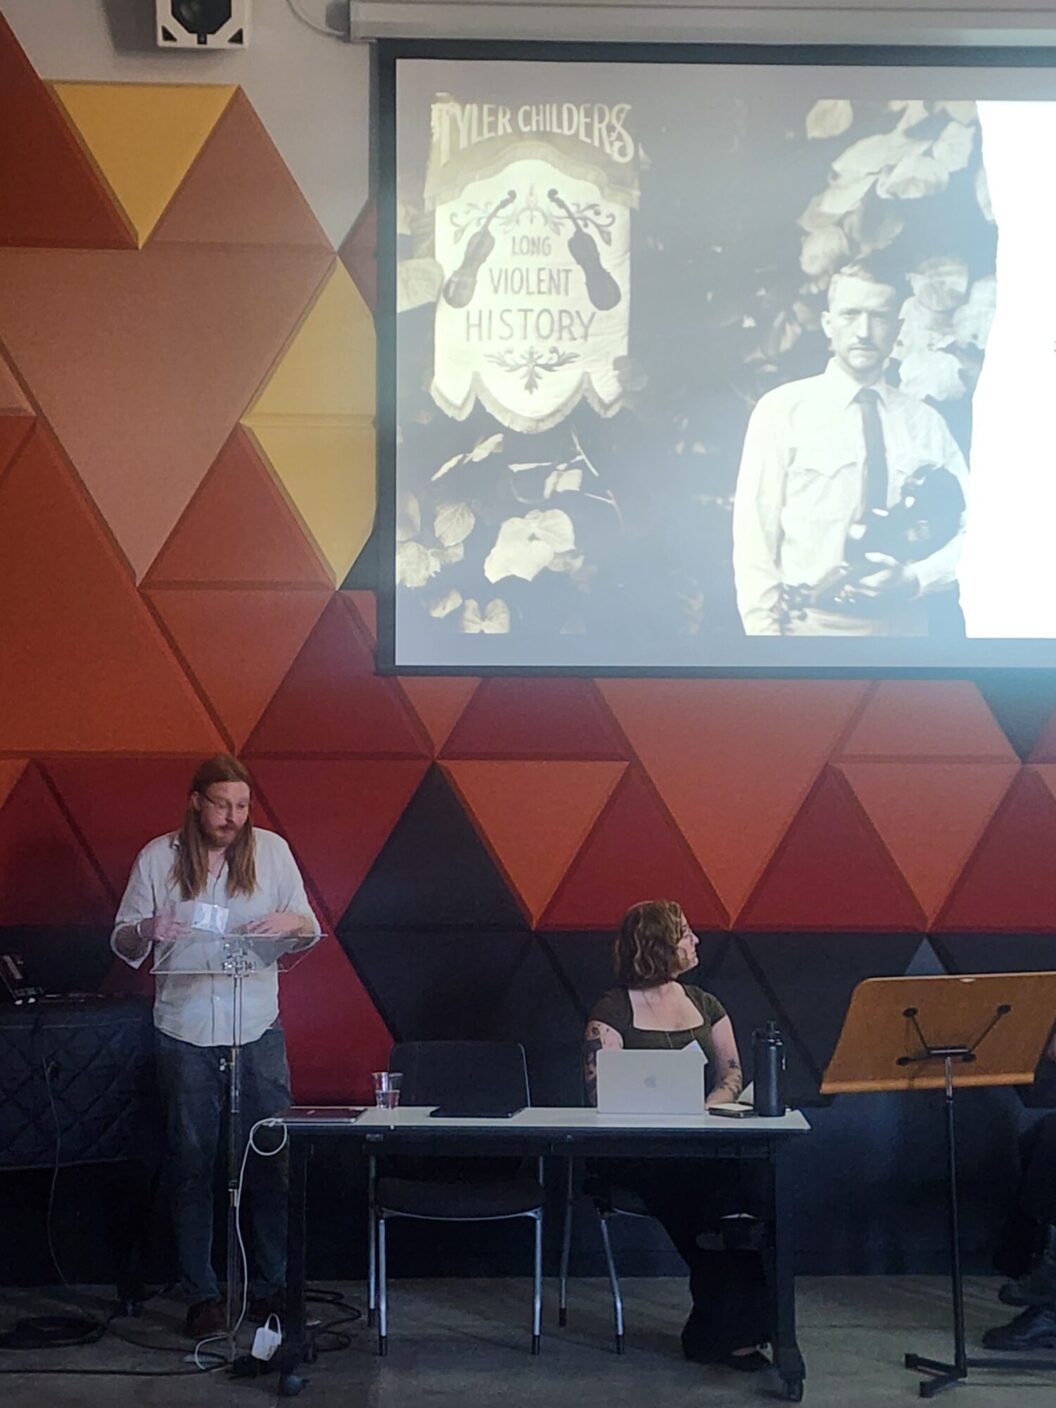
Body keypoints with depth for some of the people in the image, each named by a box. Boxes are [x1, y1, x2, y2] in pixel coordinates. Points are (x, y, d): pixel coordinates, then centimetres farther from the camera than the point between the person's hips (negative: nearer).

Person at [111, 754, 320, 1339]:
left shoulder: (271, 849, 2)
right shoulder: (158, 857, 0)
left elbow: (311, 932, 8)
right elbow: (122, 942, 4)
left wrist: (291, 921, -16)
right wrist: (149, 929, -19)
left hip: (258, 1030, 1)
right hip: (185, 1034, 0)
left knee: (271, 1163, 3)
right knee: (191, 1165, 5)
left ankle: (274, 1286, 16)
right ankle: (201, 1294, 16)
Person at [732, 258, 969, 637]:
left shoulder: (926, 423, 7)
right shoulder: (783, 411, -2)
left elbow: (973, 528, 5)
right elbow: (755, 538, -5)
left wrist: (914, 579, -13)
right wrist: (766, 634, -12)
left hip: (905, 626, 3)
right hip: (813, 625, -3)